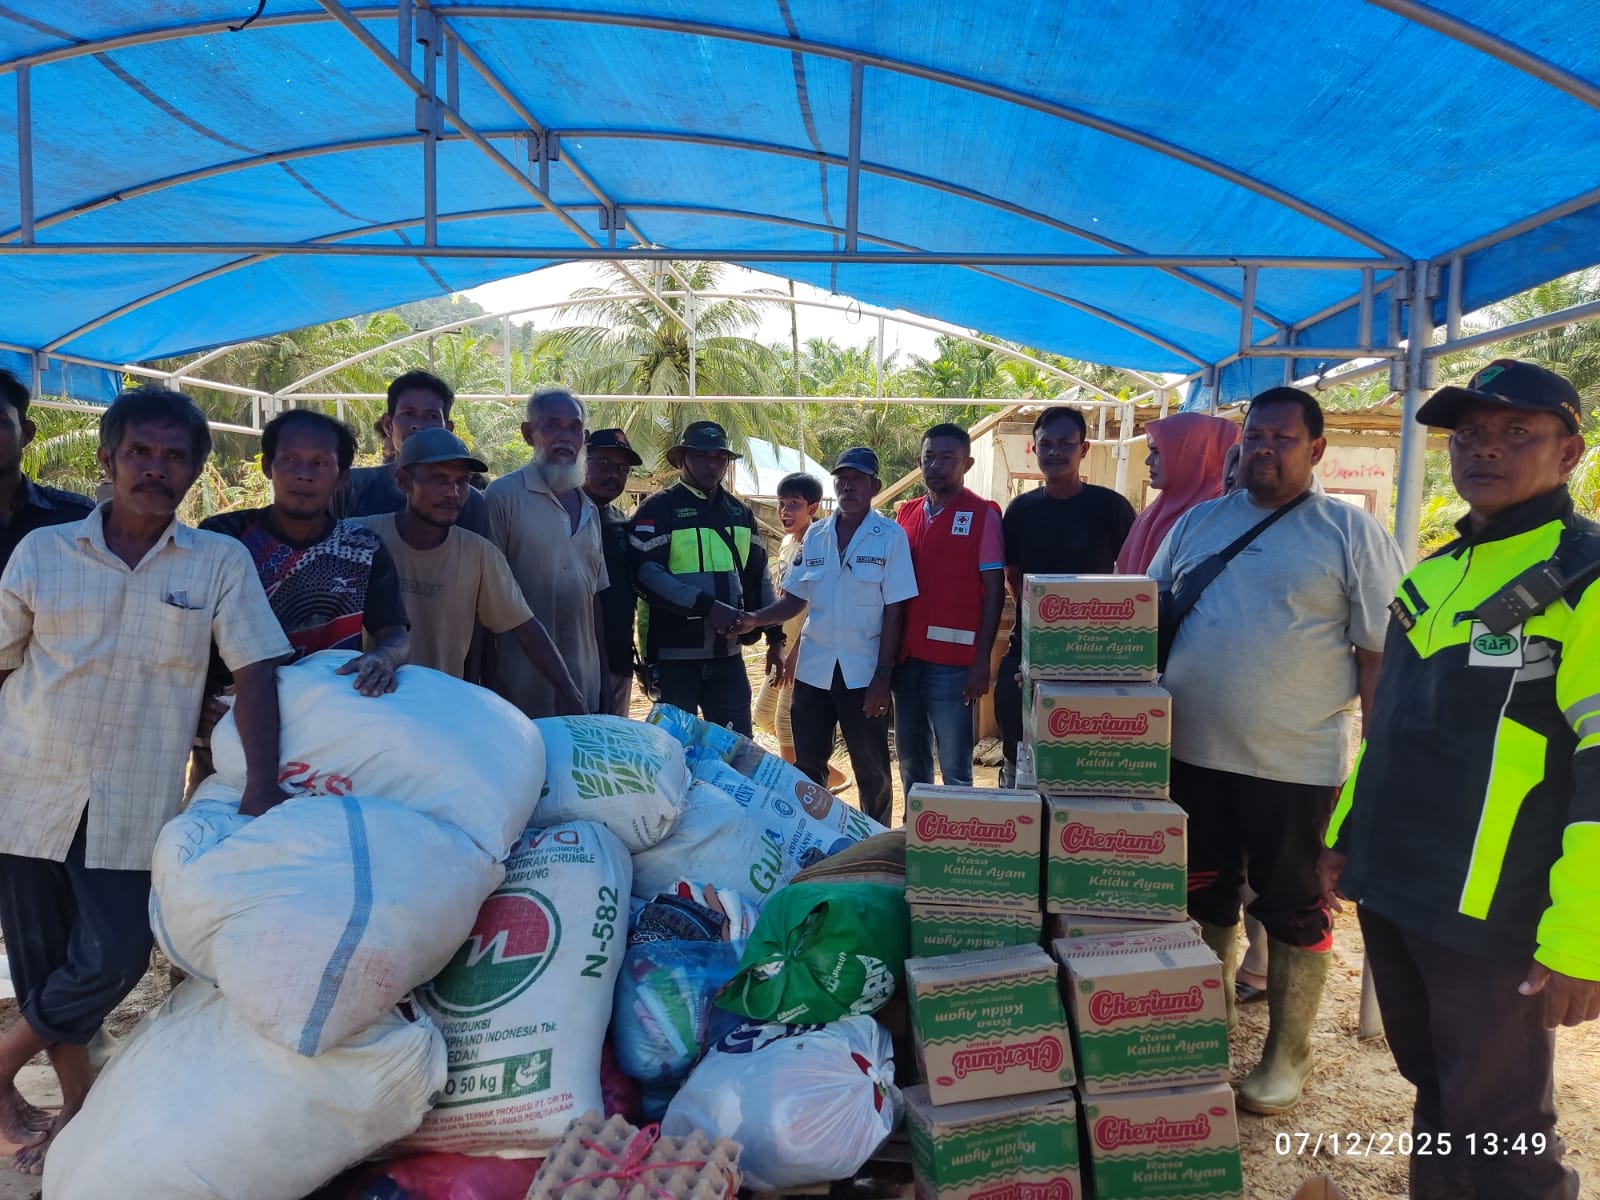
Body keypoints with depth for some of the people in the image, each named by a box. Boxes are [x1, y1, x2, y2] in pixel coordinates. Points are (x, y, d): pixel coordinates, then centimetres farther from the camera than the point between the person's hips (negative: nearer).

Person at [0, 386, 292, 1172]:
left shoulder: (221, 562, -1)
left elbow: (254, 673, -6)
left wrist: (261, 789, -17)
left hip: (131, 809, -1)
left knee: (114, 959, -3)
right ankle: (77, 1105, 29)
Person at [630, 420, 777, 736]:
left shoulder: (740, 512, 13)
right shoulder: (658, 508, -5)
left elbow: (758, 577, 18)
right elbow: (646, 574, -17)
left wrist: (775, 635, 13)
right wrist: (707, 606, -22)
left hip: (727, 654, 5)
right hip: (673, 655, -5)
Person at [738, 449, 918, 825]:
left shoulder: (891, 536, -5)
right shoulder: (814, 535, 7)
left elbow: (894, 610, -8)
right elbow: (796, 600, 9)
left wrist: (883, 675, -12)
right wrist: (756, 619, -9)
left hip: (864, 673, -4)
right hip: (813, 669, 4)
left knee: (871, 769, 6)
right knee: (807, 765, 12)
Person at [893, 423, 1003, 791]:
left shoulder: (982, 514, -4)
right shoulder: (906, 513, 11)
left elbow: (994, 591, -6)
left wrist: (982, 660, -11)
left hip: (952, 661, -5)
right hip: (906, 656, 6)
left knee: (955, 767, 0)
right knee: (910, 759, 15)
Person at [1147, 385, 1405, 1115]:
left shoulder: (1352, 534, -4)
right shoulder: (1198, 522, 8)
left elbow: (1380, 653, -6)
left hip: (1297, 762, -4)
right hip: (1193, 752, 4)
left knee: (1293, 910, 9)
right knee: (1204, 898, 16)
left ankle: (1286, 1056, 26)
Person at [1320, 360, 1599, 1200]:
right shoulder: (1433, 574, 12)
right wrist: (1346, 833, 18)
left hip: (1491, 913, -7)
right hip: (1392, 887, 7)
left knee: (1496, 1128, 7)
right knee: (1434, 1094, 21)